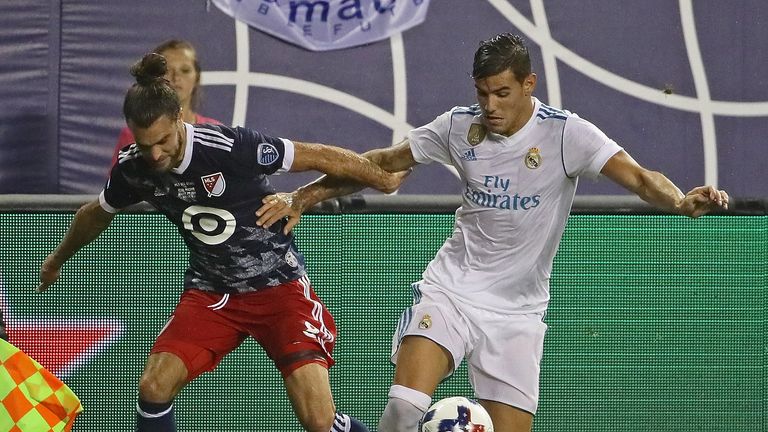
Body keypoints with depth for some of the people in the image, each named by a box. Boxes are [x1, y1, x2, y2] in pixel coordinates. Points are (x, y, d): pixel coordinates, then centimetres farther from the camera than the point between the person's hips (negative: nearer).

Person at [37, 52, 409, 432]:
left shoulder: (231, 147, -25)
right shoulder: (132, 169, -8)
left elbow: (321, 157, -14)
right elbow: (96, 215, 15)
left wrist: (386, 180, -4)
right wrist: (57, 260, 31)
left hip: (279, 284, -5)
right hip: (211, 291, 5)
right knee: (153, 387, -14)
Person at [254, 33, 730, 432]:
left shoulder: (566, 133, -11)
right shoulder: (459, 127, -1)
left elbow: (638, 176, -21)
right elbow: (382, 162, 12)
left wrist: (681, 201, -43)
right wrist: (302, 198, 8)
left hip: (518, 312, -1)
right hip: (450, 288, 1)